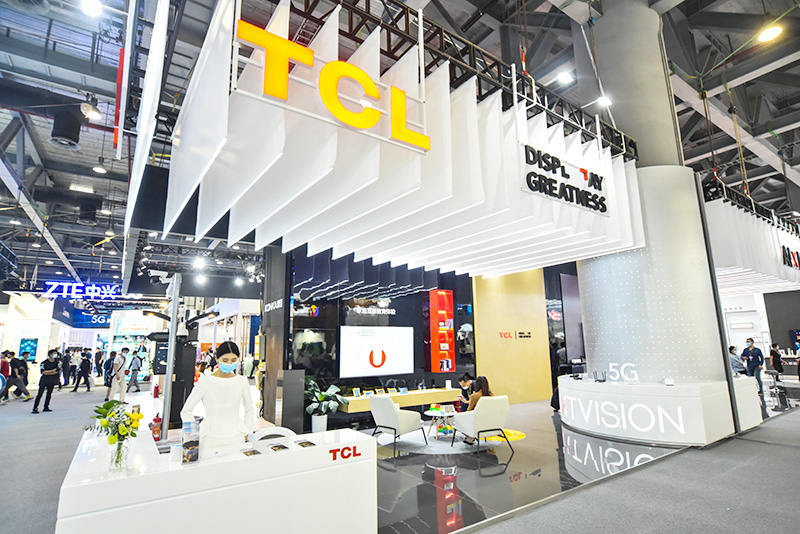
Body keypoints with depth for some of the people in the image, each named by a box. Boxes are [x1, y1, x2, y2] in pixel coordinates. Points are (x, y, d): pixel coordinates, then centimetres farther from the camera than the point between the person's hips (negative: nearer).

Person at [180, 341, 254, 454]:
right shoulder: (205, 381, -6)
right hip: (211, 440, -2)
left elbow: (249, 410, 14)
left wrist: (245, 434, 9)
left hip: (235, 439, 2)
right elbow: (186, 411, 1)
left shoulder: (242, 382, 1)